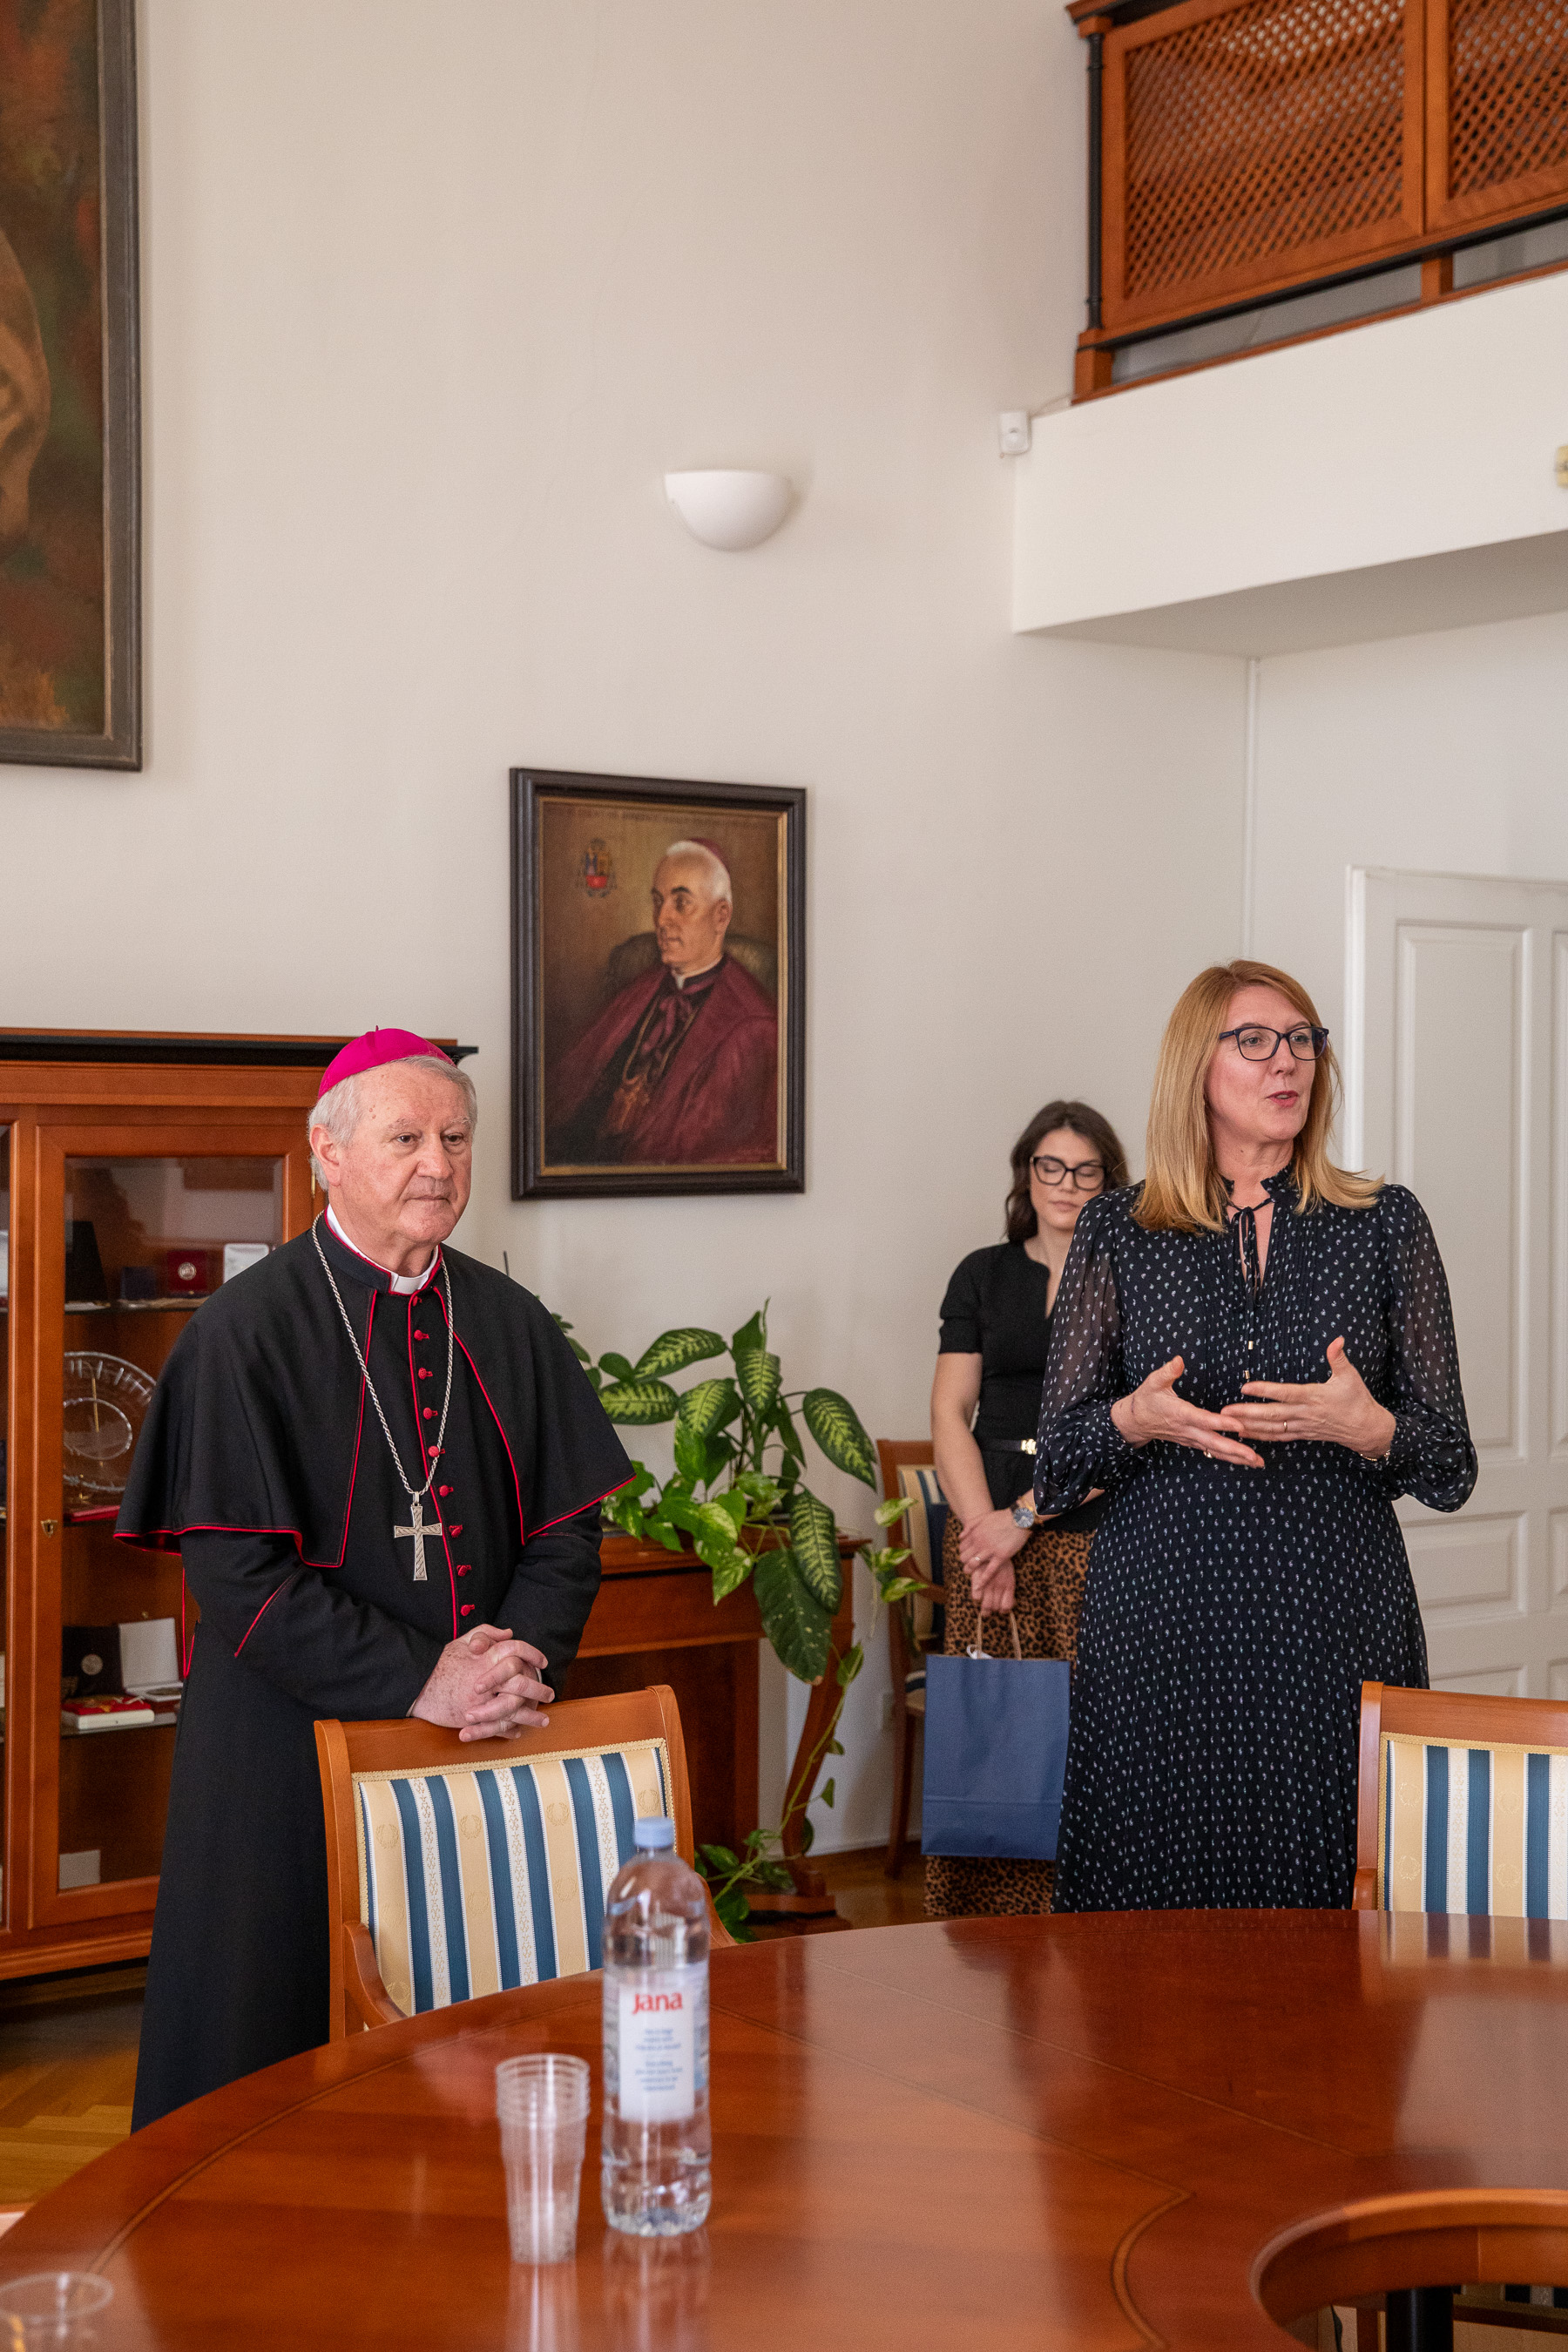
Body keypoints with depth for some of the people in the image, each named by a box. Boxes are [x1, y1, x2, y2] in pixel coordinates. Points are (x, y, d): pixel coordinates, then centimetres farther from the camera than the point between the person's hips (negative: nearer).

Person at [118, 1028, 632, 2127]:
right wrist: (417, 1684, -19)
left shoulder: (510, 1325, 8)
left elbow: (567, 1526, 8)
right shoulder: (247, 1331, -8)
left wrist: (524, 1660, -11)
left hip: (498, 1747, 4)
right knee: (294, 2055, 4)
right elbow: (238, 1570, -13)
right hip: (296, 1754, -4)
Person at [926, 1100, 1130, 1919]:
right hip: (990, 1533, 2)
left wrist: (1025, 1516, -10)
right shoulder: (984, 1275, 13)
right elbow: (950, 1413, 8)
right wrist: (983, 1530, -6)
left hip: (1098, 1539, -2)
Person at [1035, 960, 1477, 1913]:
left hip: (1334, 1621, 0)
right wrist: (1135, 1420, -12)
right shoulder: (1118, 1234, 6)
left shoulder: (1385, 1224, 5)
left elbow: (1450, 1466, 6)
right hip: (1161, 1620, 0)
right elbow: (1056, 1459, 8)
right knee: (1150, 1904, 1)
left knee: (1325, 1896, -1)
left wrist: (1365, 1426, -14)